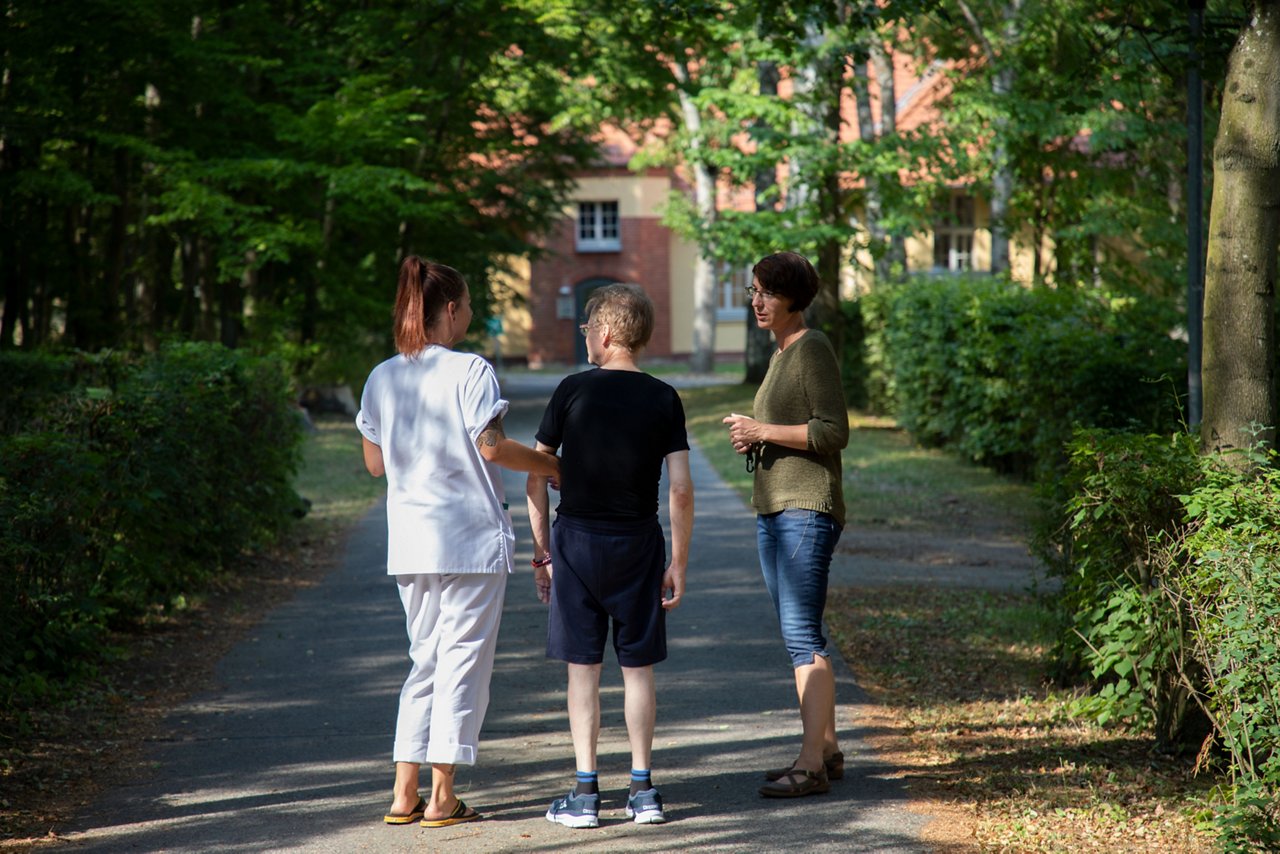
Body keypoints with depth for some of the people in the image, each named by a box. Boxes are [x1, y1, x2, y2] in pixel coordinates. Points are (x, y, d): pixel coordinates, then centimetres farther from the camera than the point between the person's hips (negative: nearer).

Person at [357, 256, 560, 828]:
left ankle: (404, 793, 10)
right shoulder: (470, 371, -10)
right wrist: (554, 467, -3)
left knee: (425, 661, 15)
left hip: (409, 541, 6)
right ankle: (442, 797, 3)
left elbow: (375, 463, 11)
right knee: (462, 661, 2)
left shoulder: (381, 378, 7)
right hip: (471, 538, -6)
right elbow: (492, 447, -15)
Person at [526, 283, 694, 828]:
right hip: (639, 542, 1)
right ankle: (642, 789, 10)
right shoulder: (663, 399, -2)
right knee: (637, 668, 9)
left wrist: (542, 549, 7)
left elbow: (536, 475, -2)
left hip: (577, 539, -1)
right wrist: (679, 564, 2)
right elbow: (681, 490, -5)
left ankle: (585, 793, 3)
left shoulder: (573, 391, -4)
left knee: (583, 669, 3)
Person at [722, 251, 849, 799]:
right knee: (798, 635, 11)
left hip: (806, 510, -10)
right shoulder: (781, 353, 19)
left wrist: (763, 431, -16)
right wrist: (751, 438, 9)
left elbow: (833, 432, -17)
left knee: (802, 634, -13)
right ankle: (827, 750, 17)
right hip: (773, 508, 10)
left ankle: (812, 765, -13)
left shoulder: (813, 349, -10)